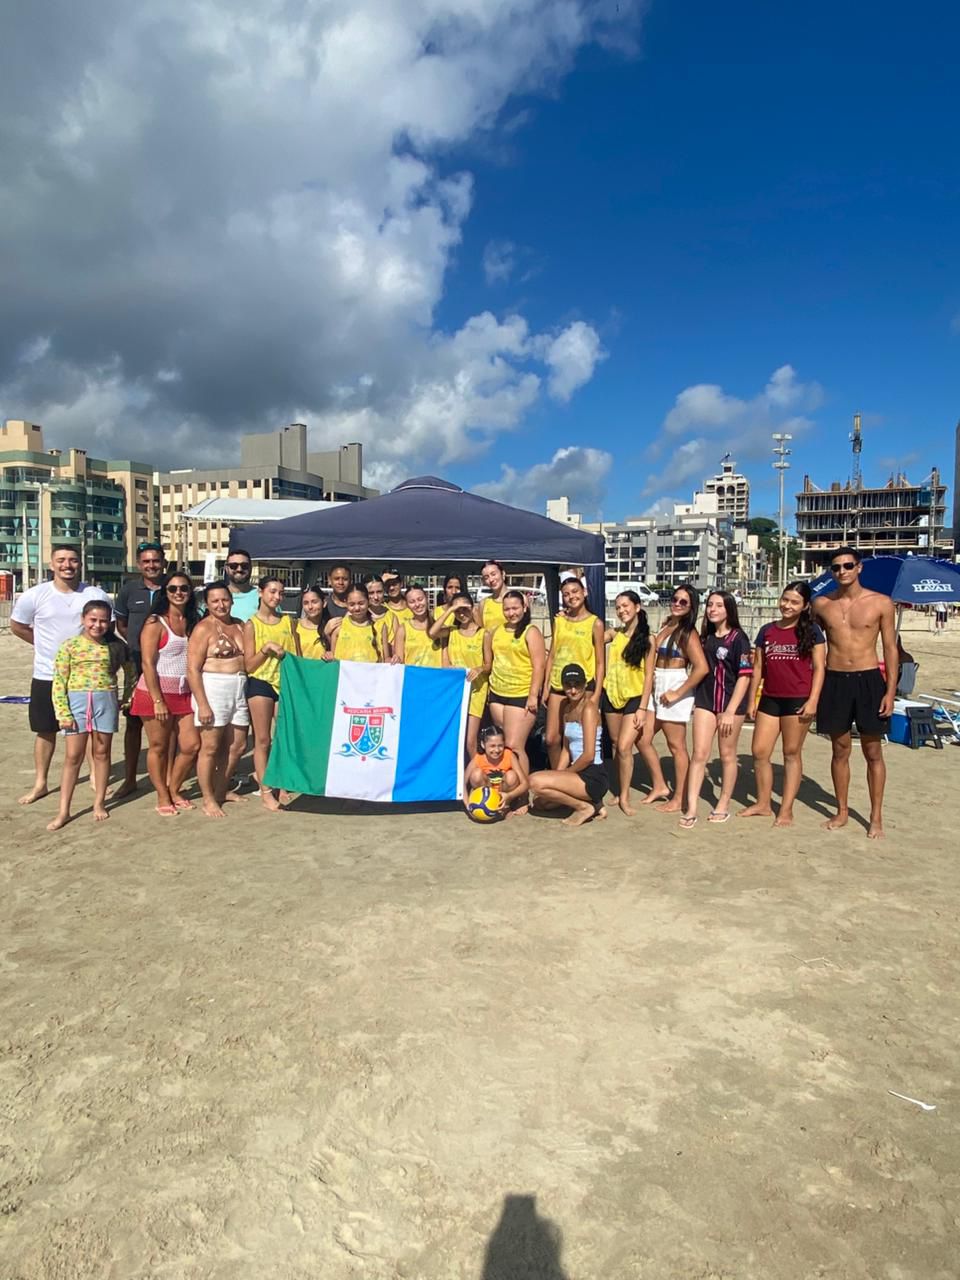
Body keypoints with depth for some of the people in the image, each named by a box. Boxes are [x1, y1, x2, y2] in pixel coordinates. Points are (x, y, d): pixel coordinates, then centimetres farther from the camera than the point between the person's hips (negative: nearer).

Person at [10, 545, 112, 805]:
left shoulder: (96, 595, -6)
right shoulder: (34, 596, -6)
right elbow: (16, 626, 8)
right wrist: (46, 645, 4)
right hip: (46, 676, 0)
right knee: (46, 731, 11)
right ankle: (40, 783, 23)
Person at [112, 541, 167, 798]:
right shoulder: (129, 590, 2)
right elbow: (121, 625, 12)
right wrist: (139, 644, 3)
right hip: (137, 666, 1)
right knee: (133, 722, 7)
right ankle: (130, 779, 17)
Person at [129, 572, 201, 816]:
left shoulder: (193, 622, 8)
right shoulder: (155, 623, -7)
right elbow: (148, 663, -12)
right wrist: (158, 701, -16)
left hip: (185, 693, 5)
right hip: (157, 692, -5)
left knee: (192, 745, 3)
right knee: (159, 747, 6)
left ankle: (174, 790, 24)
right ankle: (162, 797, 21)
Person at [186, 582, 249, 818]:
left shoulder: (239, 625, 12)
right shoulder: (203, 628, -7)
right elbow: (193, 669, -12)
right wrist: (202, 704, -17)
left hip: (239, 690, 7)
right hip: (212, 690, -7)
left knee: (237, 745, 12)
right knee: (210, 747, -1)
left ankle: (220, 790, 29)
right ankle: (208, 799, 11)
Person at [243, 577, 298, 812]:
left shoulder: (287, 621, 9)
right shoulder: (251, 625, -1)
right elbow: (248, 665, -4)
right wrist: (267, 648, -16)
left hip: (285, 682, 3)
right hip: (260, 683, -3)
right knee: (262, 740, 1)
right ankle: (265, 793, 7)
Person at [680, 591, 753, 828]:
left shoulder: (738, 639, -7)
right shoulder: (705, 637, 9)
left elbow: (744, 676, -11)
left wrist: (731, 711, -16)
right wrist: (696, 699, 9)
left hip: (731, 703, -4)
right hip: (705, 701, 4)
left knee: (727, 755, 7)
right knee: (699, 754, -2)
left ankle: (723, 804, 21)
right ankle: (691, 808, -3)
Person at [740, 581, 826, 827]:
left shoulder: (811, 631, -1)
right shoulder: (766, 630, 10)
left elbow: (819, 667, -4)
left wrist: (813, 701, -12)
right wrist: (751, 700, 10)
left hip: (798, 701, -4)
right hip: (770, 699, 5)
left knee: (791, 754, 3)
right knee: (759, 752, 5)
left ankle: (786, 810, 12)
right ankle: (763, 804, 21)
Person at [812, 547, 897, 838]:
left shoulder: (881, 603, -3)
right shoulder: (821, 604, 3)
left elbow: (890, 648, 0)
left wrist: (891, 691, -6)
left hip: (868, 680, -2)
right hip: (834, 681, 2)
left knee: (873, 752, 6)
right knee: (840, 751, 11)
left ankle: (876, 817, 18)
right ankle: (842, 812, 24)